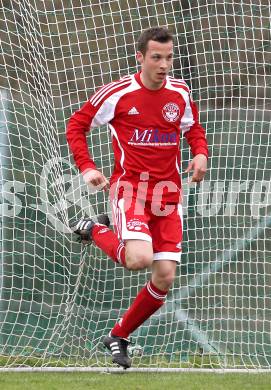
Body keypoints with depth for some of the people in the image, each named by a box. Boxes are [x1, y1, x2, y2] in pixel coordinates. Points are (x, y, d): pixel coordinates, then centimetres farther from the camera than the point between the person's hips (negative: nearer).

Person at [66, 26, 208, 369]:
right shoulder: (117, 93, -9)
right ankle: (94, 231, 5)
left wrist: (200, 154, -1)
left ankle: (119, 337, 19)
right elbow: (77, 125, 2)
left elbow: (193, 127, 21)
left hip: (168, 193, 4)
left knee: (165, 278, -2)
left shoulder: (180, 93, 3)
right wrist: (86, 168, -10)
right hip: (129, 186, -4)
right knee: (139, 258, -28)